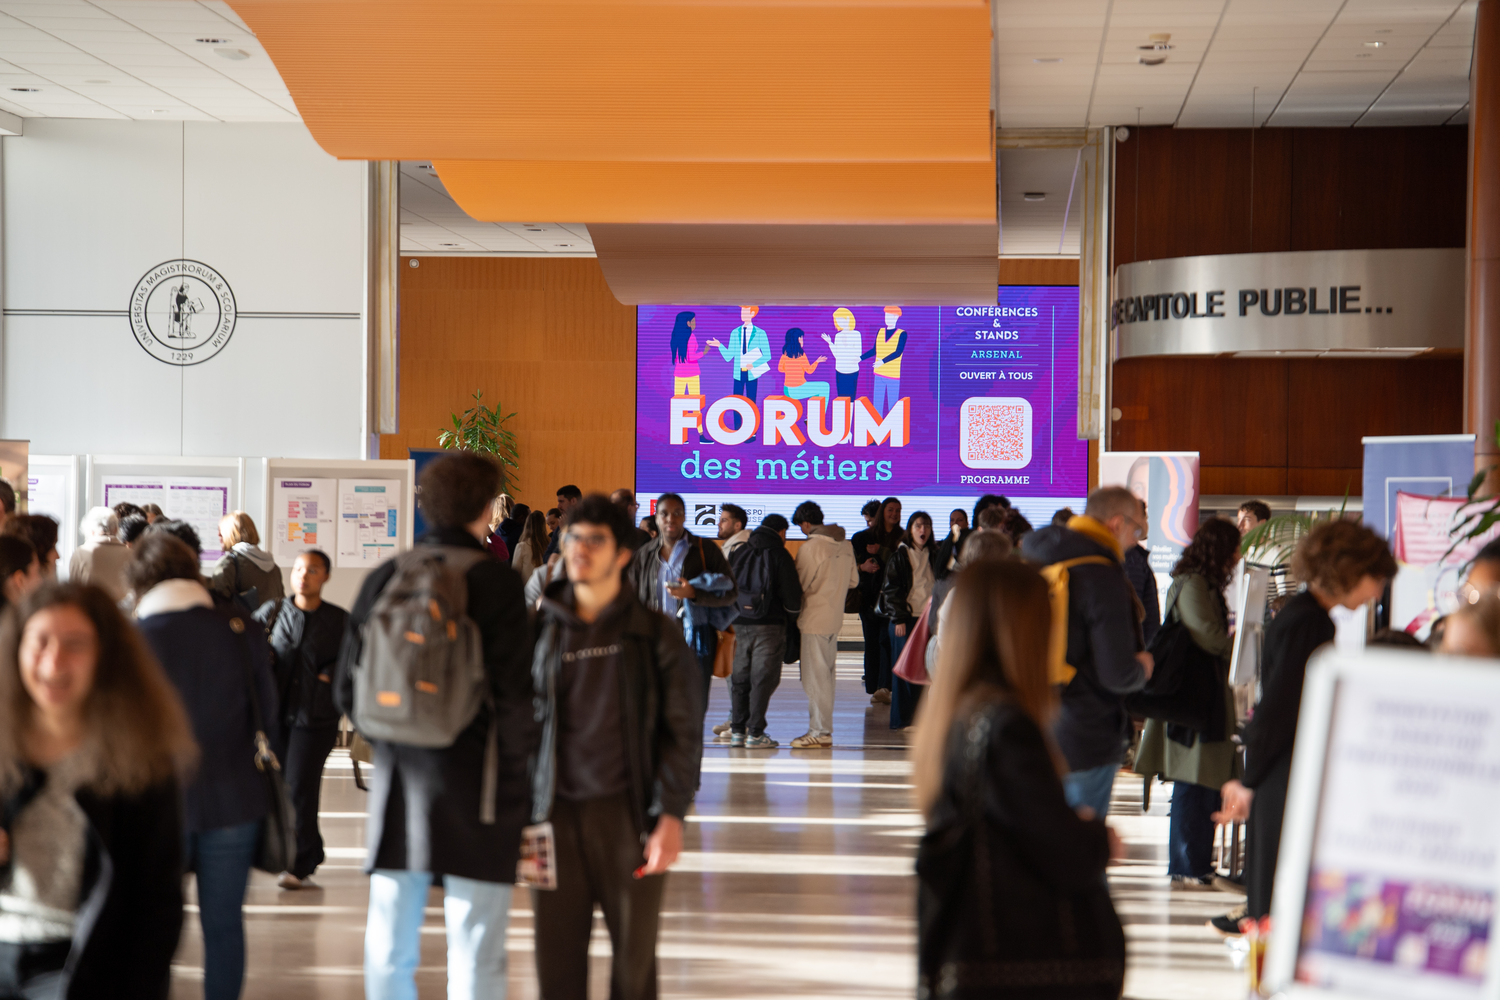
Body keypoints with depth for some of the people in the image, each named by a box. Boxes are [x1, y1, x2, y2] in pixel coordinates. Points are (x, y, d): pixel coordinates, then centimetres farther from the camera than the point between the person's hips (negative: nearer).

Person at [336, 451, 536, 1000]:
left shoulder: (383, 578, 5)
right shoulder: (496, 582, -9)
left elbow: (347, 690, 8)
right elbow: (512, 698, -13)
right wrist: (515, 770, 0)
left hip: (396, 781, 5)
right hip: (474, 784, -4)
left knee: (389, 951, 12)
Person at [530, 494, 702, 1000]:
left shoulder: (654, 634, 2)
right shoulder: (543, 631, 10)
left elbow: (684, 728, 0)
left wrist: (671, 815, -9)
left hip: (628, 811, -2)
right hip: (556, 811, 2)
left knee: (634, 955, 3)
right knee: (557, 957, 1)